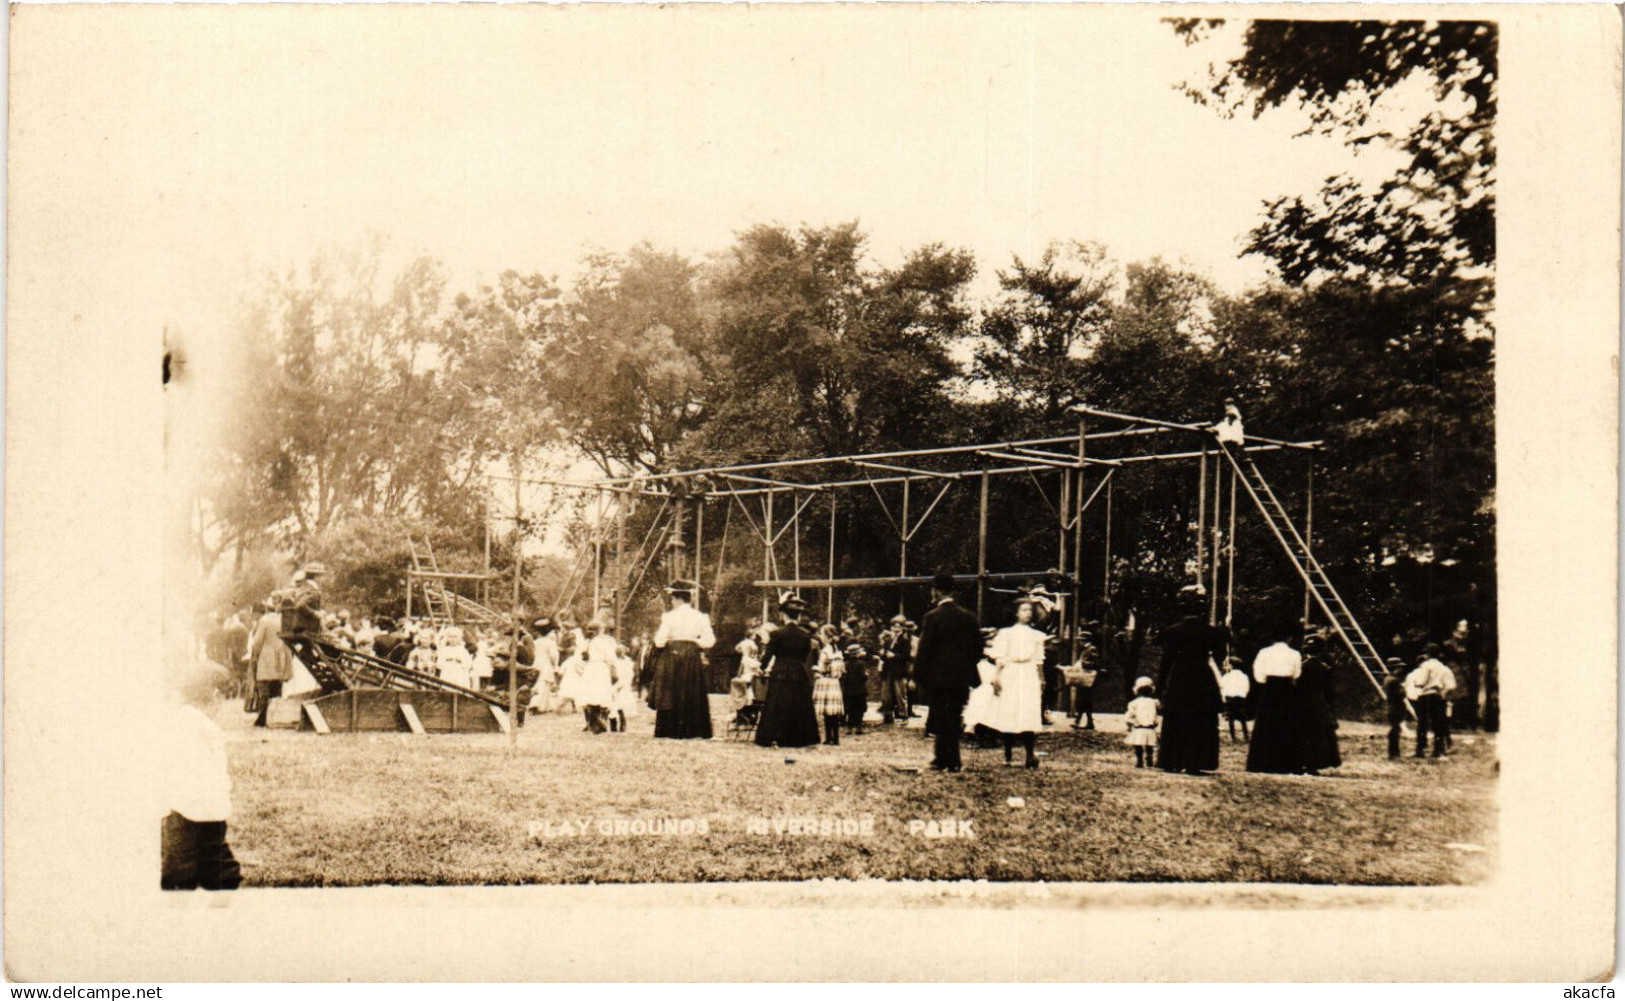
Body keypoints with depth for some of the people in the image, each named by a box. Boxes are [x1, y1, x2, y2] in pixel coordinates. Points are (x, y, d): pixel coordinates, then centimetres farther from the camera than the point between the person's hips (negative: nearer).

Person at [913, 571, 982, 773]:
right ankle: (943, 757, 23)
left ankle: (951, 761, 3)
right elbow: (978, 648, 8)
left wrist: (917, 676, -4)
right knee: (954, 717, 14)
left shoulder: (933, 617, -12)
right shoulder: (969, 616, 3)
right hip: (962, 677, 5)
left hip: (938, 677, -5)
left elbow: (924, 650, -12)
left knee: (942, 720, 3)